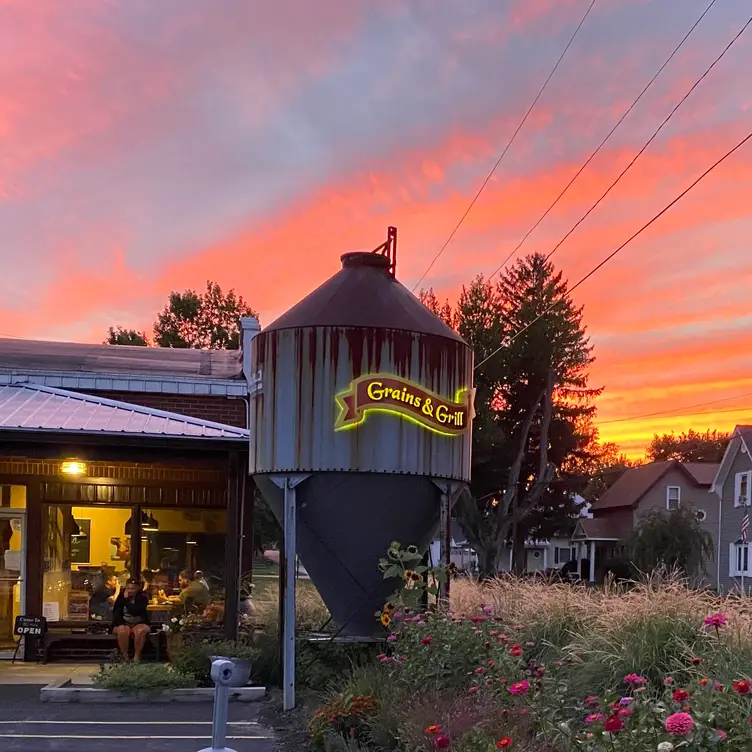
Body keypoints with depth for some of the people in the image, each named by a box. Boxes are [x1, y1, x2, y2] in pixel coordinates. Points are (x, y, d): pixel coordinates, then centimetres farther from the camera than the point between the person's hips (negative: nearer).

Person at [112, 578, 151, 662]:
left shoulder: (142, 597, -6)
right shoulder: (121, 596, 4)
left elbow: (134, 611, -21)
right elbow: (116, 612, -1)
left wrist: (127, 599, -18)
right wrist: (119, 624, -18)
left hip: (139, 623, -1)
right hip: (124, 623, 1)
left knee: (140, 631, -36)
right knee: (122, 631, -34)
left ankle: (137, 656, -22)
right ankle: (124, 656, -21)